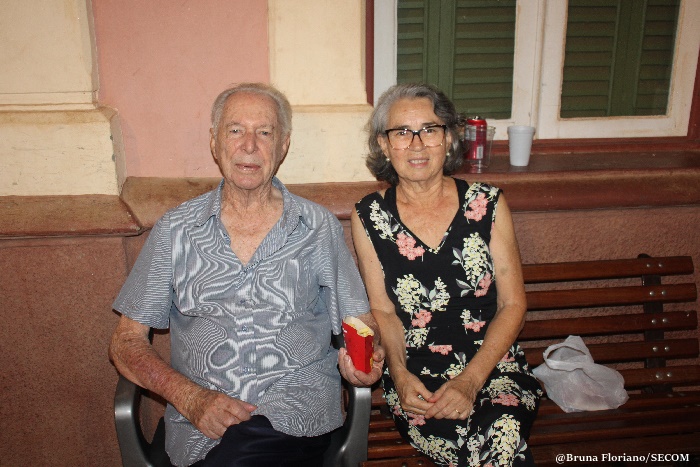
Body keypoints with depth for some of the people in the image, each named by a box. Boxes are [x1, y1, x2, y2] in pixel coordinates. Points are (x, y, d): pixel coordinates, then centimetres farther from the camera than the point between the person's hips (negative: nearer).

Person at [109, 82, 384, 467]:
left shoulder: (320, 227, 7)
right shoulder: (175, 230, 7)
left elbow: (360, 320, 12)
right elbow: (126, 341, 6)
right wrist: (191, 398, -9)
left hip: (297, 410, 0)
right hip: (200, 419, 1)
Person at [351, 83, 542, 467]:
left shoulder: (487, 205, 2)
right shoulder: (369, 217, 2)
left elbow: (512, 304, 1)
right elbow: (382, 311, 6)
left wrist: (470, 379, -11)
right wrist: (399, 374, -12)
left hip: (493, 365, 2)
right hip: (415, 376, -1)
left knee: (503, 431, -30)